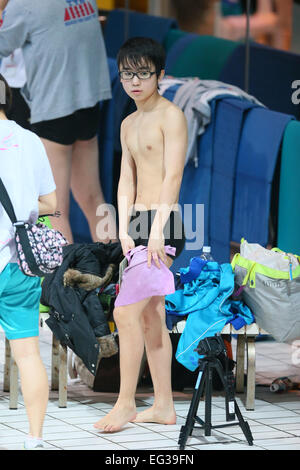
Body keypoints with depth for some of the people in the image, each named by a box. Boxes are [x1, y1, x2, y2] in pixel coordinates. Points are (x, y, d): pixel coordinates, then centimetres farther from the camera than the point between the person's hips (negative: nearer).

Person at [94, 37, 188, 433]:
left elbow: (173, 177, -15)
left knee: (126, 311, -12)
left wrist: (157, 231, -21)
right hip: (138, 222, 9)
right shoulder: (129, 124, 17)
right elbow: (127, 181, 13)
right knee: (151, 316, 9)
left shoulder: (171, 115, -8)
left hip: (164, 222, -9)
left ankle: (126, 403, -6)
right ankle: (164, 405, 14)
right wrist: (125, 231, 1)